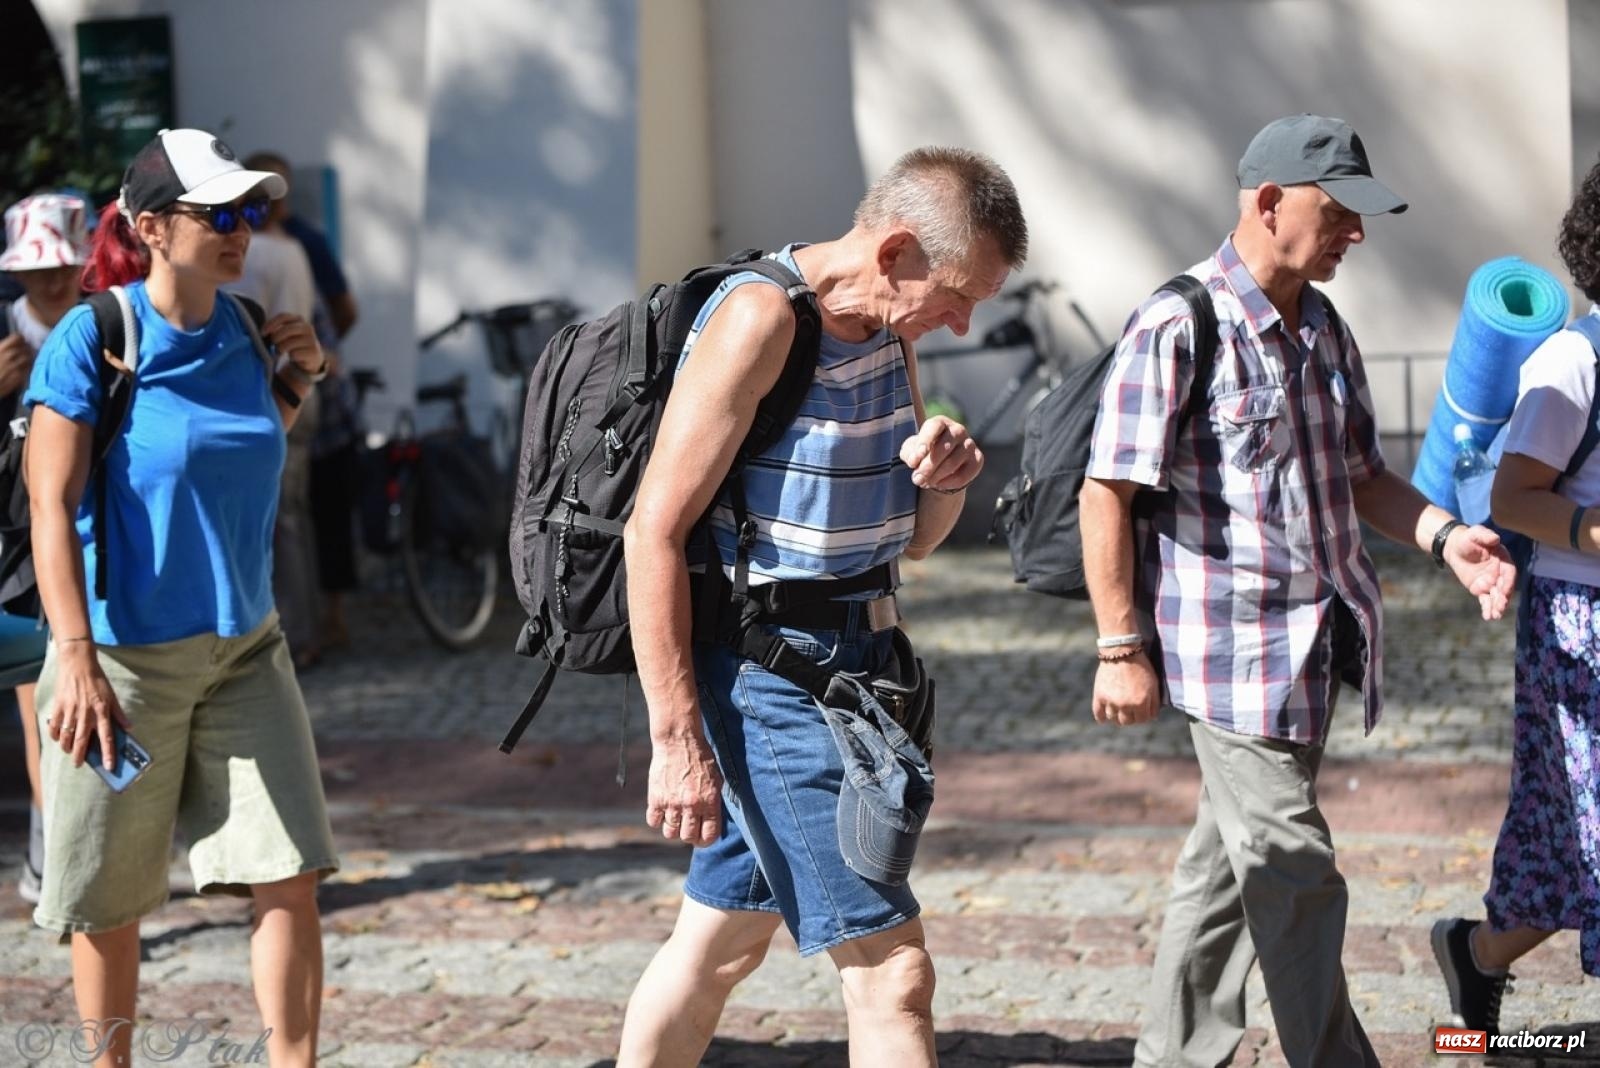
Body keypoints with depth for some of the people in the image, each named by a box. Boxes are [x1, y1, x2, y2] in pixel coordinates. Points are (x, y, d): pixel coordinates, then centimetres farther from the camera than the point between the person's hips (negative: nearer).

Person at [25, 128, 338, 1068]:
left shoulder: (242, 333, 5)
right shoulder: (90, 339, -12)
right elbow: (52, 506, -15)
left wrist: (297, 380, 6)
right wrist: (76, 658, -22)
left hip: (245, 648, 5)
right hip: (124, 657, -5)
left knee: (290, 875, -4)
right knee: (109, 902, 8)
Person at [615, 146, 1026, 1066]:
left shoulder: (891, 328, 10)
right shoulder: (761, 319, -17)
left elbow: (910, 539, 19)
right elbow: (656, 530, -19)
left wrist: (945, 480, -6)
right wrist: (678, 739, -22)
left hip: (847, 668, 9)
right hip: (771, 673, -9)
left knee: (722, 941, 18)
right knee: (892, 971, -11)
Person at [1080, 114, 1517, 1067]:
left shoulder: (1324, 328, 12)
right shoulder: (1177, 329, -14)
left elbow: (1360, 473, 20)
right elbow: (1106, 496, -14)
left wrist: (1442, 535, 0)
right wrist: (1122, 649, -15)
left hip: (1317, 644, 8)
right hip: (1234, 647, -8)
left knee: (1230, 862, 17)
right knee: (1294, 872, -5)